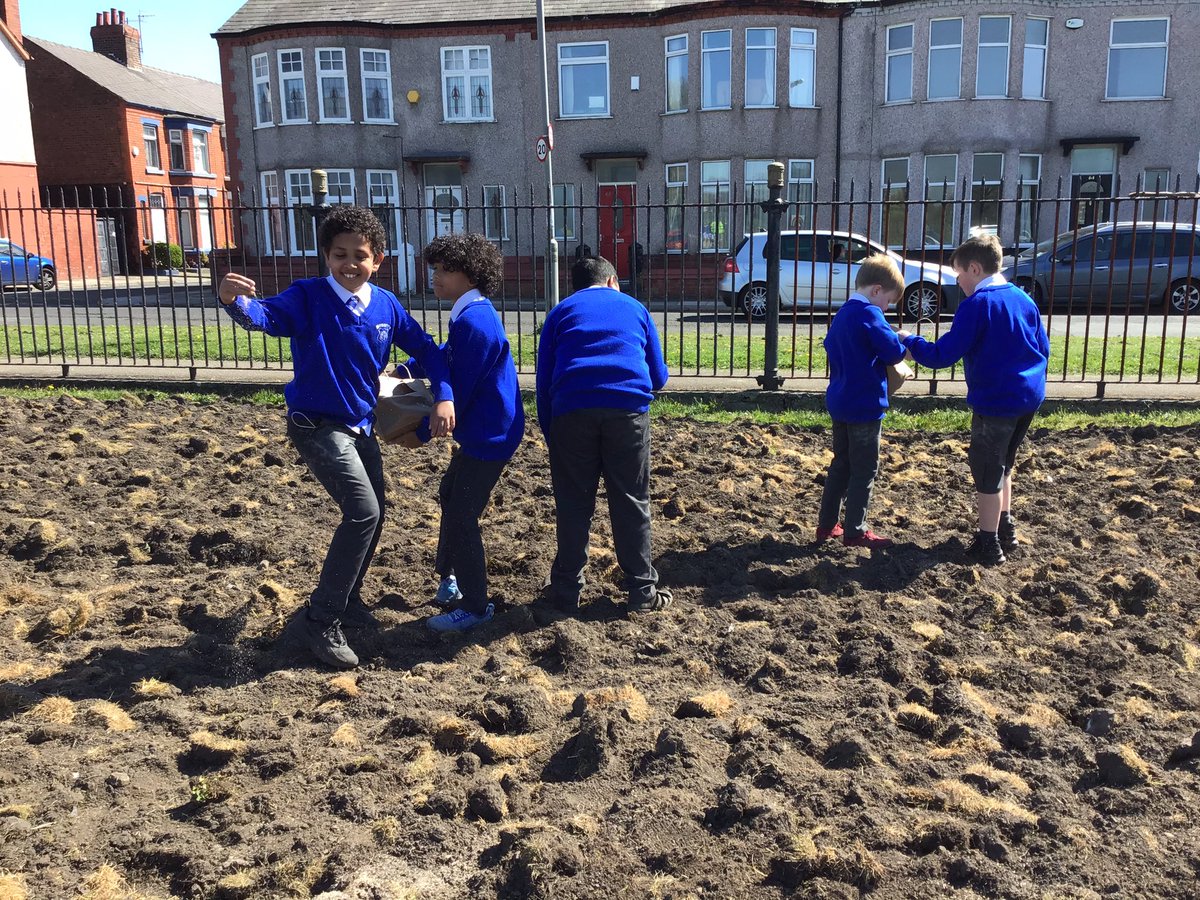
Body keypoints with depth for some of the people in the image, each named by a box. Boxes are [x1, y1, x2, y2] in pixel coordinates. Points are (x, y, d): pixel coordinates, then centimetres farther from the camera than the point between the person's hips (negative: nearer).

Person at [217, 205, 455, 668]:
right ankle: (321, 620, -7)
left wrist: (444, 396, -6)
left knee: (373, 515, 16)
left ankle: (348, 598, 39)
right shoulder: (308, 297, -16)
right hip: (318, 425, -7)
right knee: (362, 512, -19)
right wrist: (235, 301, -57)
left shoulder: (386, 305, -2)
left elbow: (425, 348, 8)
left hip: (361, 426, 7)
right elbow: (268, 315, -35)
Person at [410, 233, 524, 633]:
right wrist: (406, 371, 15)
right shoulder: (472, 315, 8)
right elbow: (446, 354, 27)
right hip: (480, 431, 11)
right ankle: (450, 577, 39)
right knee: (450, 496, 23)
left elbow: (459, 389, -21)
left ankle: (475, 607, 7)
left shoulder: (475, 322, -23)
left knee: (461, 516, -4)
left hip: (490, 436, -11)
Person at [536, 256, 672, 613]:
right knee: (631, 502, 9)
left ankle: (567, 590, 18)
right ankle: (642, 591, 15)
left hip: (572, 409, 0)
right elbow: (658, 376, 23)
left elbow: (544, 381, 14)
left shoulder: (561, 312, 21)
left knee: (573, 504, 10)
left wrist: (549, 435, 20)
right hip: (627, 409, 0)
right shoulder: (634, 307, 22)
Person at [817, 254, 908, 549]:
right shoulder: (870, 314, -16)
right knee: (865, 469, 1)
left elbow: (830, 345, 21)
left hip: (839, 401, 9)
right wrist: (906, 345, 1)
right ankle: (855, 532, 6)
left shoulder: (842, 314, 11)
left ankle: (827, 524, 21)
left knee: (841, 463, 17)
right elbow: (893, 351, -21)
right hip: (864, 405, -9)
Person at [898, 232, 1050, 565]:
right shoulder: (1023, 299, 9)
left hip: (995, 401, -8)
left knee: (987, 472, 4)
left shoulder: (977, 304, -14)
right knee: (1003, 464, 24)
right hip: (1029, 397, 8)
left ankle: (989, 545, 11)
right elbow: (1043, 348, 14)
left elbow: (944, 354, -17)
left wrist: (910, 341, -3)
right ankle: (1006, 529, 34)